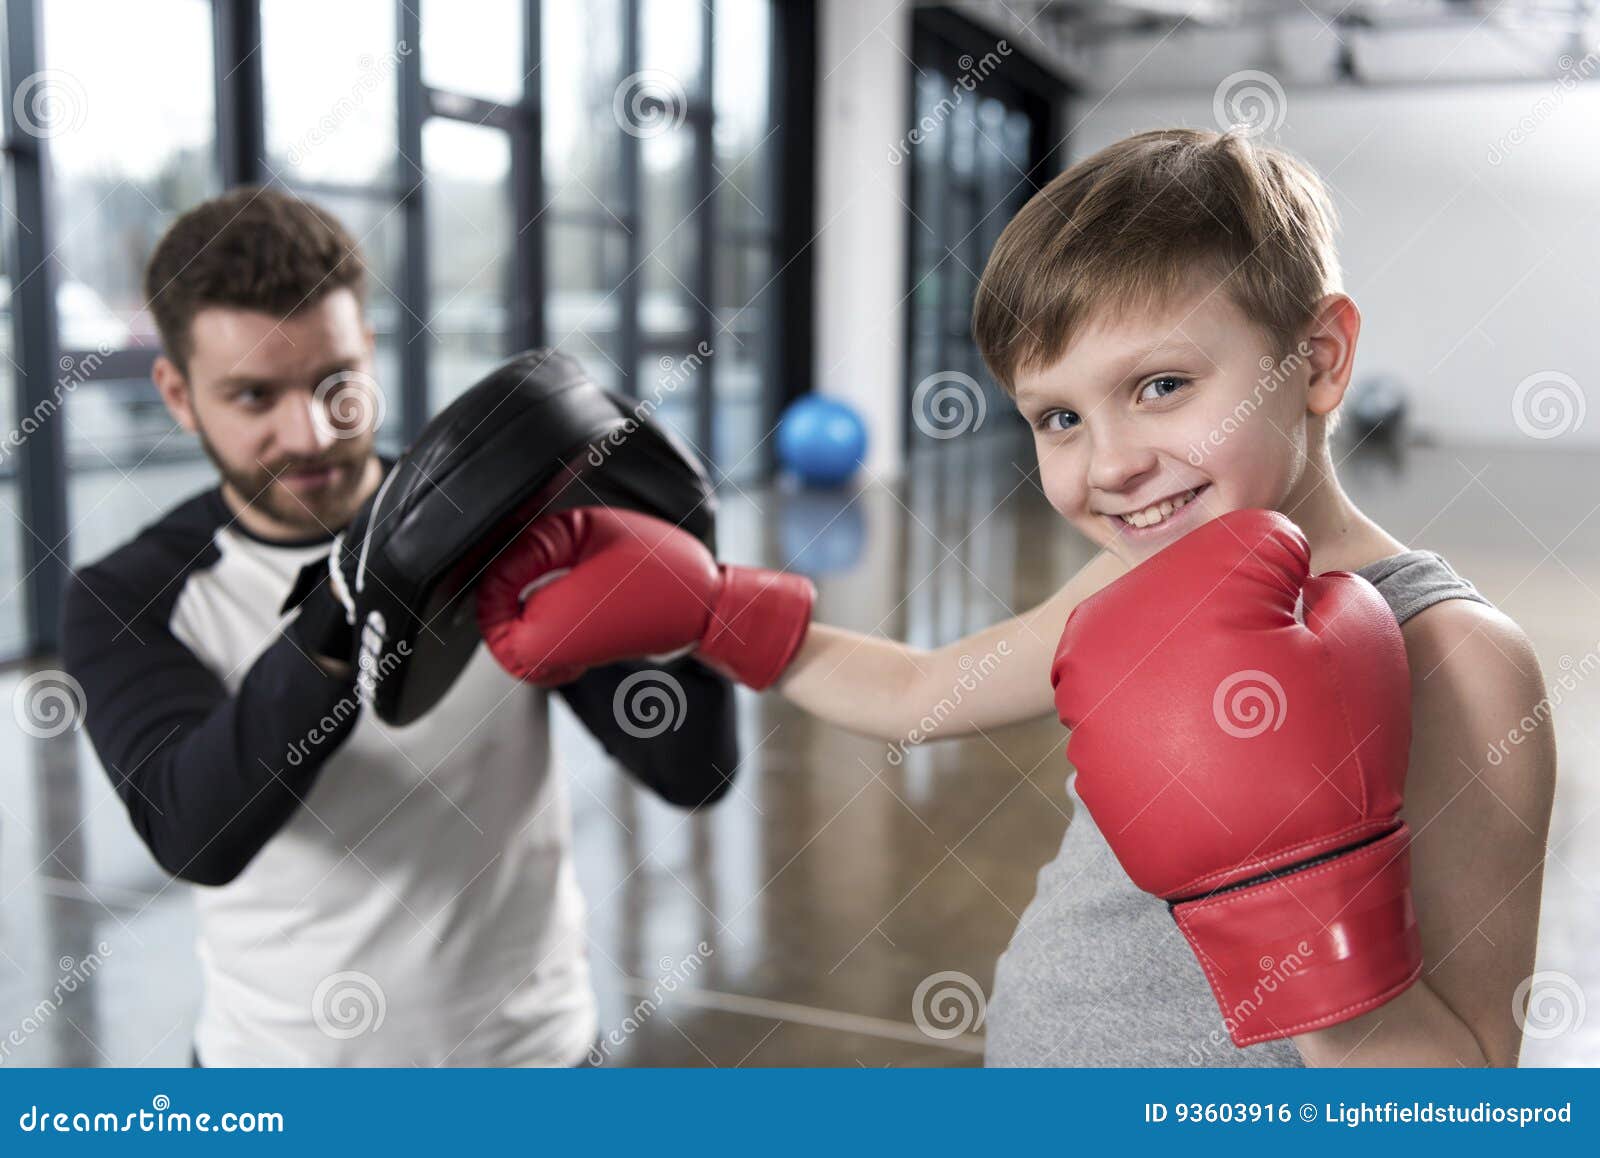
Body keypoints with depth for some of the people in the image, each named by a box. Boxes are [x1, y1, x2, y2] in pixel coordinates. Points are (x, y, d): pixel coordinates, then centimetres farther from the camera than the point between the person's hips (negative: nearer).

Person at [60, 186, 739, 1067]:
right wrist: (328, 639, -43)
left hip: (524, 1046, 1)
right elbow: (192, 835, -28)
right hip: (273, 1059, 0)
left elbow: (694, 769, -14)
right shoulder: (128, 600, -11)